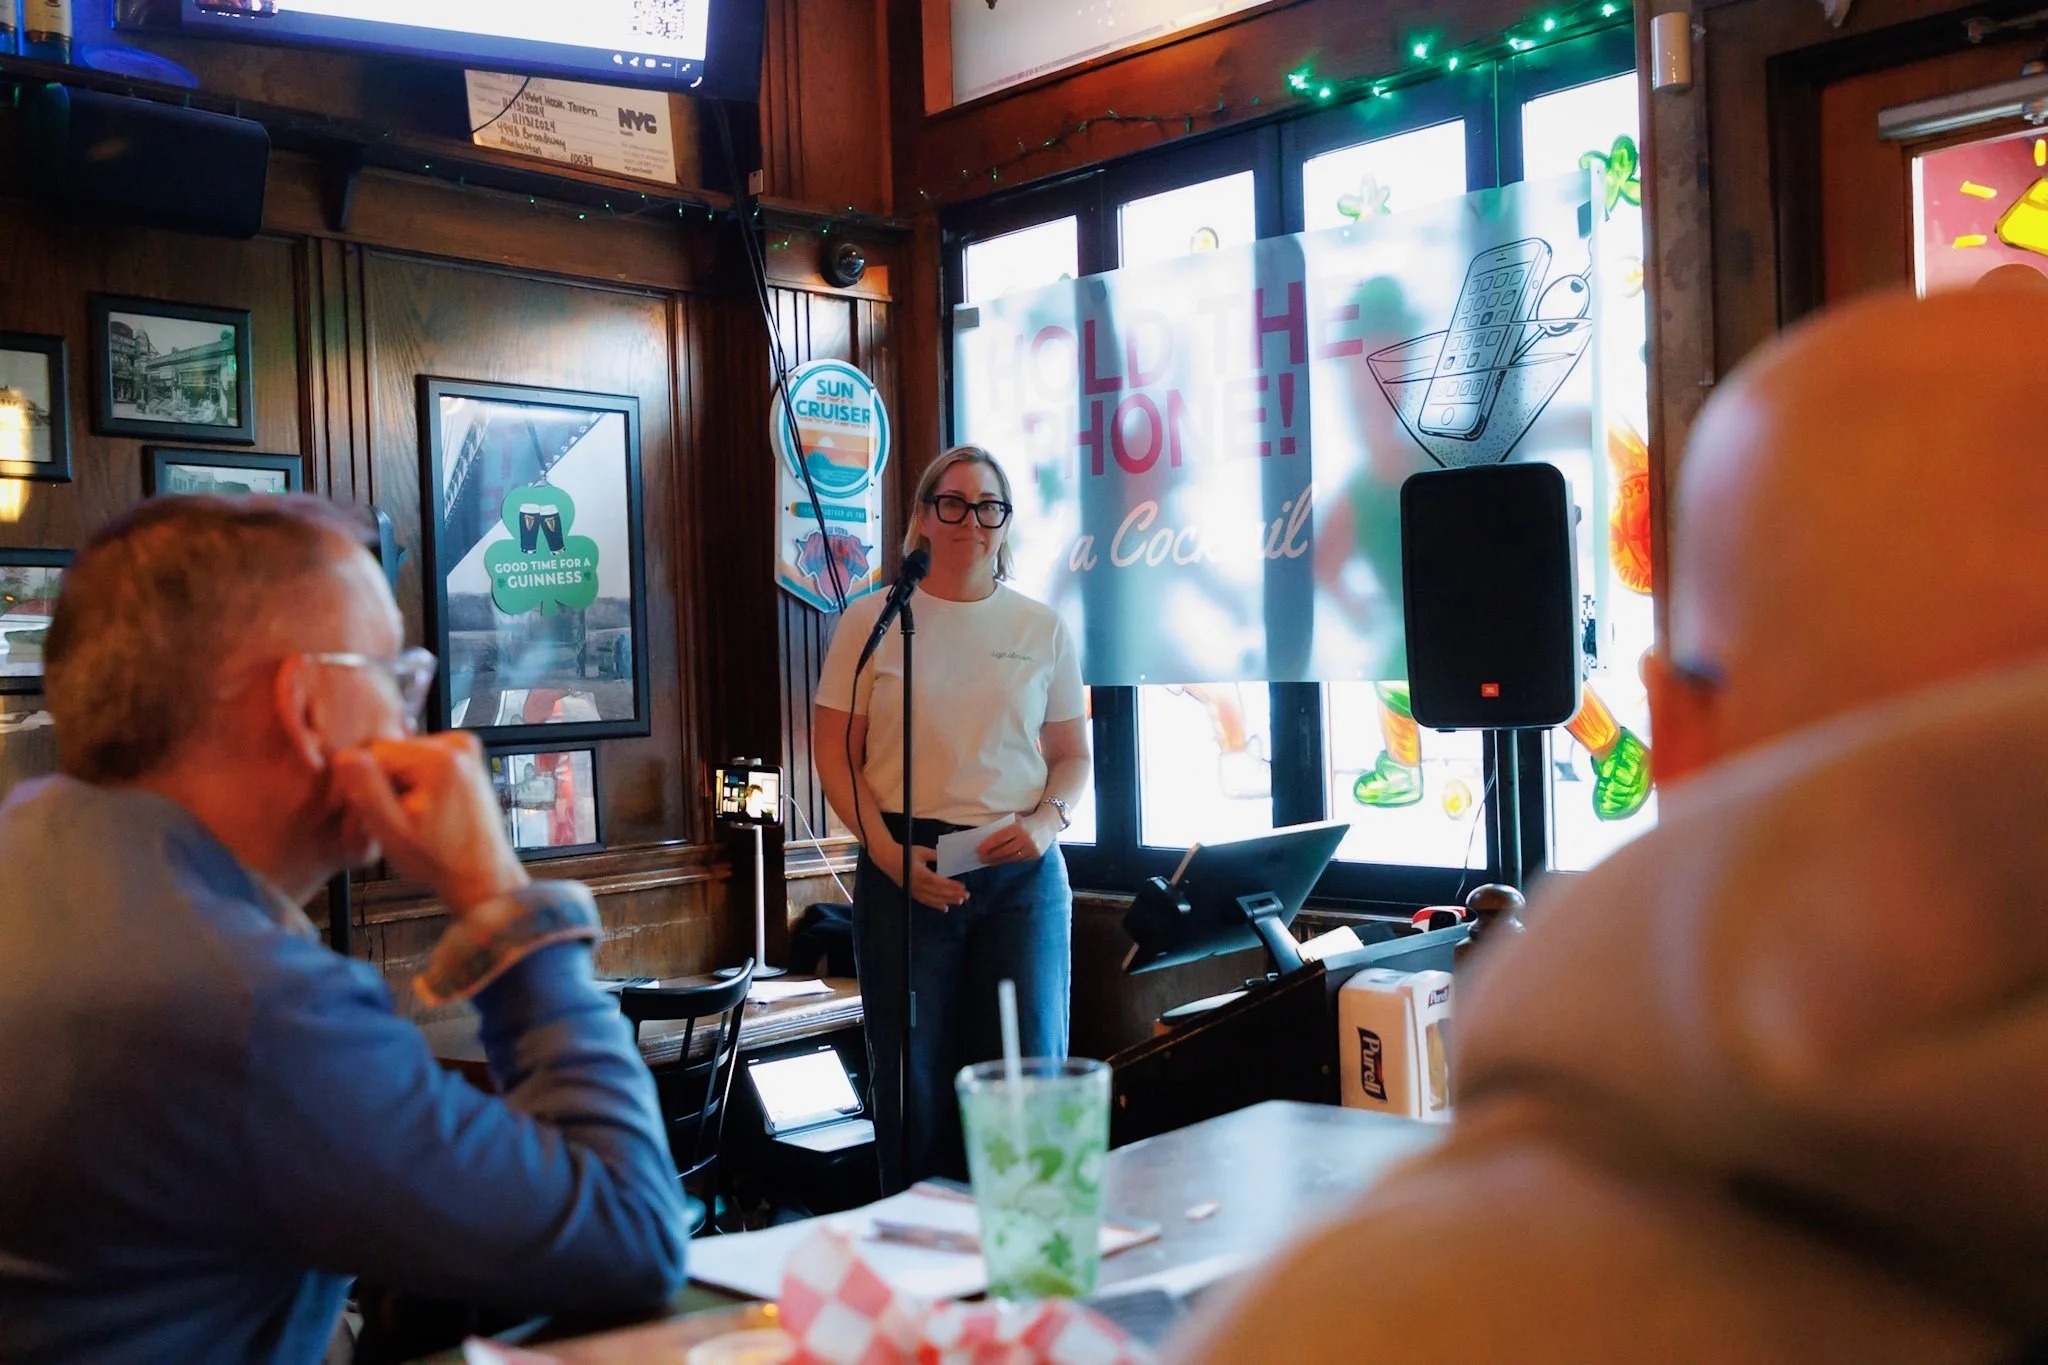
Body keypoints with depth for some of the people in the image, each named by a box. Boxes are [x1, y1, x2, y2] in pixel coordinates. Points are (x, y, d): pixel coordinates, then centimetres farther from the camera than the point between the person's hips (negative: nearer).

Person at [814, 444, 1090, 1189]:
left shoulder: (1041, 628, 8)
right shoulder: (871, 620, 3)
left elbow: (1073, 755, 13)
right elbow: (835, 755, 2)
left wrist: (1047, 822, -7)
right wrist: (888, 852, -11)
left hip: (1022, 870, 1)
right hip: (905, 867, -1)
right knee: (914, 1078, 4)